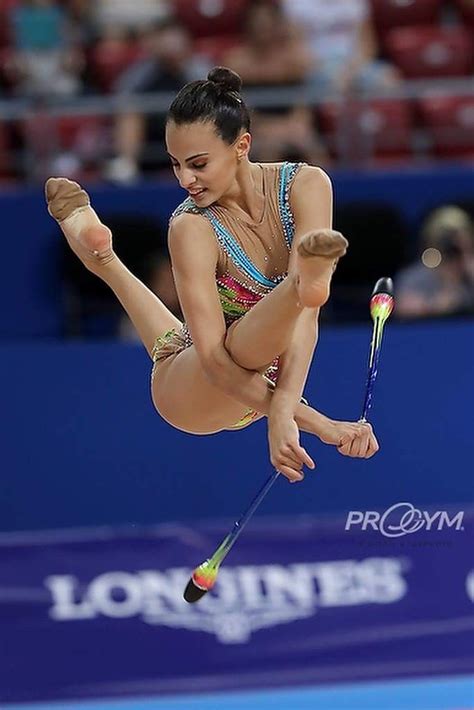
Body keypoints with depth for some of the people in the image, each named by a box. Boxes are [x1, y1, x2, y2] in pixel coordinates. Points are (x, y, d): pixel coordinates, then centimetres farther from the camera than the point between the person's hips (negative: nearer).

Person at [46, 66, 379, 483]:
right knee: (248, 341, -37)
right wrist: (320, 425, -48)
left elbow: (306, 313, -32)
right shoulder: (193, 228, -26)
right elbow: (214, 358, -35)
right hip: (184, 390, -4)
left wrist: (282, 410, -47)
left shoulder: (306, 185, -20)